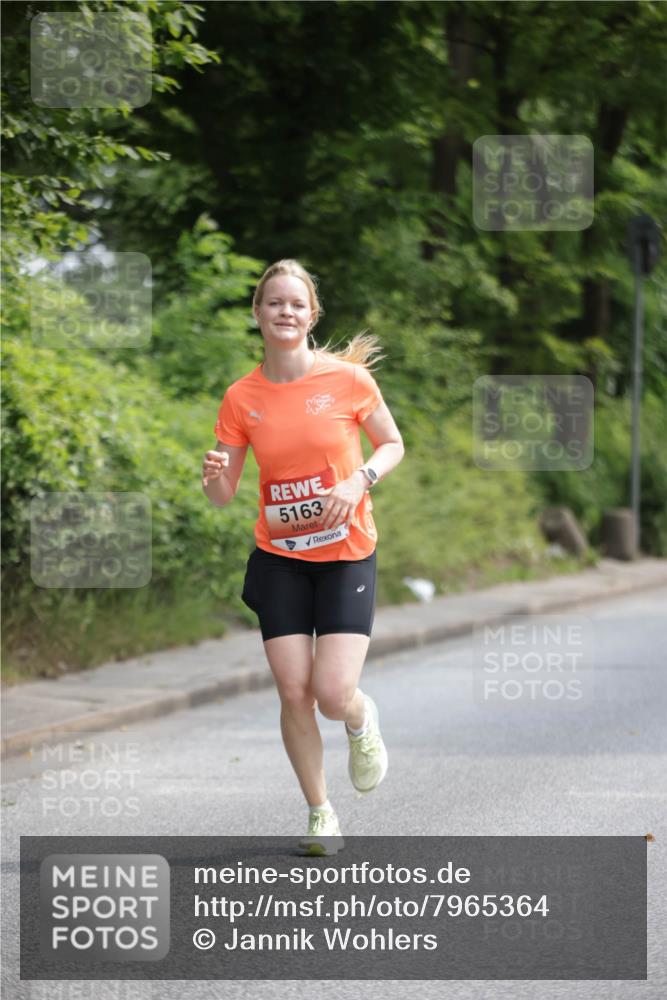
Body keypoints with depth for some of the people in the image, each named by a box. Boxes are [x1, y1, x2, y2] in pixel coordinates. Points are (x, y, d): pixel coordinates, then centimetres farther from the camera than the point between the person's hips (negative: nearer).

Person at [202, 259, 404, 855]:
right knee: (294, 693, -5)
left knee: (334, 694, -13)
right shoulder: (241, 398, -1)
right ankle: (320, 813, 16)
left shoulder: (348, 377, -6)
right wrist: (216, 476, -21)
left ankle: (363, 723, 27)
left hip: (346, 555, -2)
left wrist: (358, 481, -13)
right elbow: (223, 496, 3)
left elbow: (392, 445, 7)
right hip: (278, 558, 2)